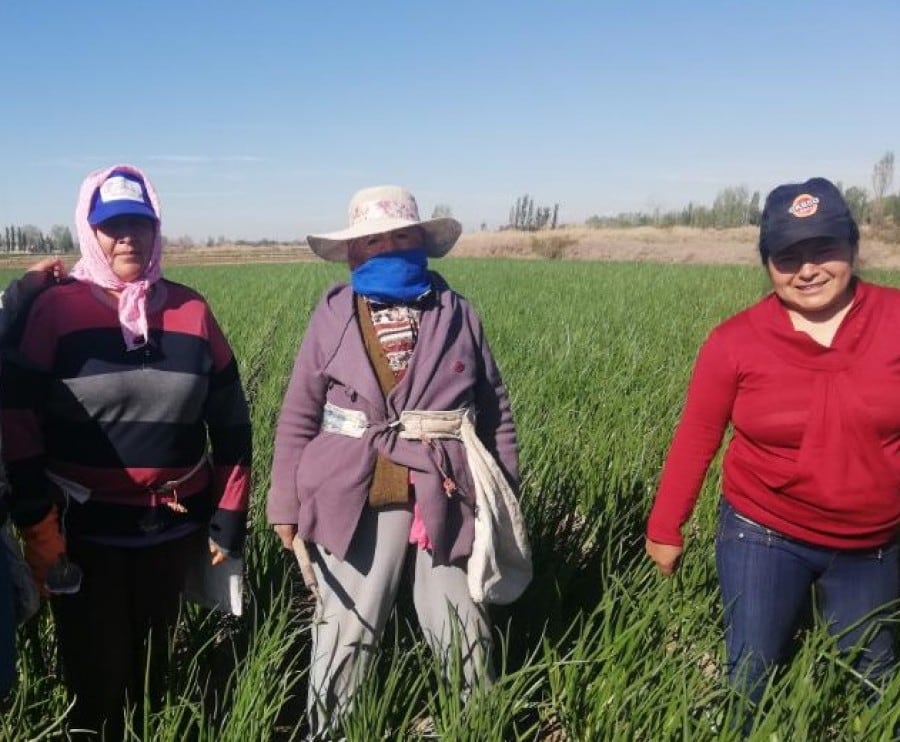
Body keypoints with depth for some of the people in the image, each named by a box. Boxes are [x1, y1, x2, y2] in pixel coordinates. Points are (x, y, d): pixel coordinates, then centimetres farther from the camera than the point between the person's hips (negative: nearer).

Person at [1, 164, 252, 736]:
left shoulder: (191, 310, 1)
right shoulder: (57, 309, -7)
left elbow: (230, 420, 5)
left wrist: (230, 517, 4)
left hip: (174, 529, 3)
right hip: (85, 530, -2)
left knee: (156, 668, 18)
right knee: (96, 675, 8)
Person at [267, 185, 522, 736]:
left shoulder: (457, 313, 2)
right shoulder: (332, 316, 0)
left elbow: (496, 412, 8)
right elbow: (299, 417, 3)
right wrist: (287, 503, 1)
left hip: (445, 497, 1)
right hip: (355, 498, 0)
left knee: (463, 630, 13)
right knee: (346, 629, 11)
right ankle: (327, 730, 35)